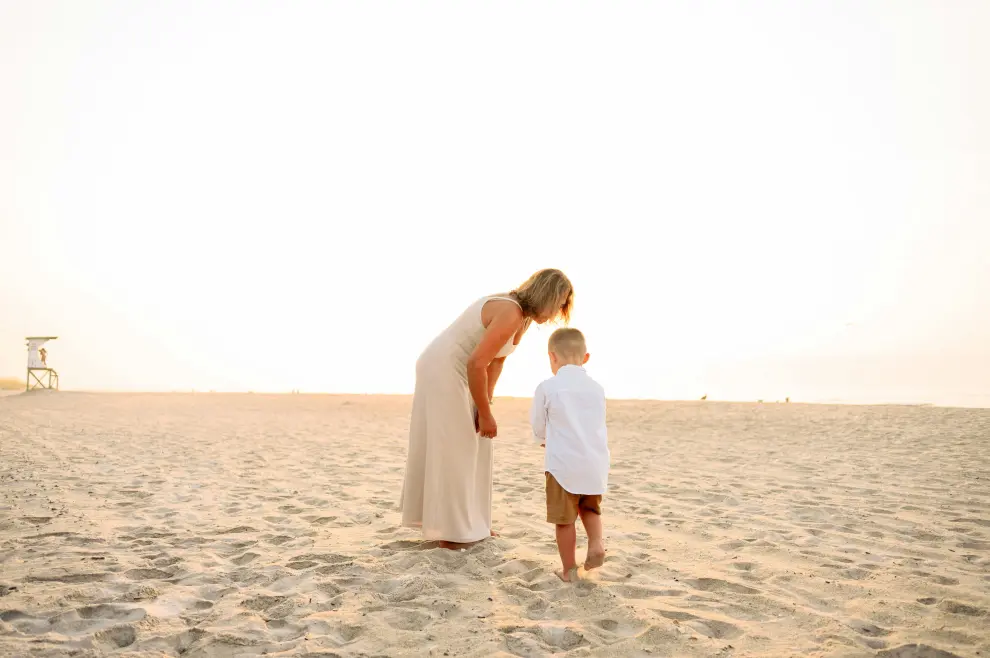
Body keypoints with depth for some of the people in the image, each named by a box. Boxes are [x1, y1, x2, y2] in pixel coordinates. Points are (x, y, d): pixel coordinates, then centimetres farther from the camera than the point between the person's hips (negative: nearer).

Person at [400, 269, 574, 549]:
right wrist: (486, 414, -17)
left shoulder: (523, 316, 6)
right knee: (454, 450, -4)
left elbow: (496, 360, 9)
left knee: (473, 447, 13)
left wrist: (484, 407, 2)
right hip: (443, 371, -10)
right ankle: (451, 531, 6)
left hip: (454, 373, 10)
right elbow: (476, 364, -27)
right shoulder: (511, 315, -25)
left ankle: (465, 521, 23)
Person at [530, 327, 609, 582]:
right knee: (590, 508, 25)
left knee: (564, 518, 6)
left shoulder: (547, 388, -6)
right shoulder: (596, 388, 8)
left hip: (563, 465, -4)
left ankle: (569, 570, 12)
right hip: (596, 465, 5)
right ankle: (596, 542, 2)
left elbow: (538, 430, 2)